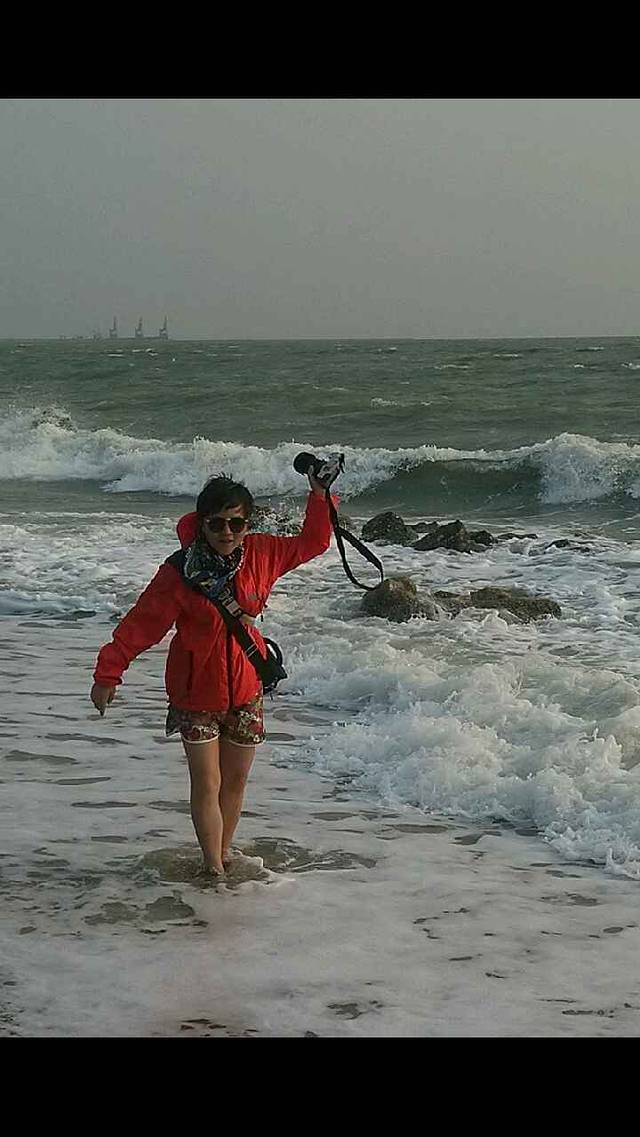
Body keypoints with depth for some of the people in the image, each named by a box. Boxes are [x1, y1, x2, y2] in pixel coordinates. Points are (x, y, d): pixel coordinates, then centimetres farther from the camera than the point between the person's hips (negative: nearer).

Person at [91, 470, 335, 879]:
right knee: (207, 785, -3)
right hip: (196, 690, -4)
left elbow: (312, 543, 8)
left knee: (236, 781, 14)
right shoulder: (180, 570, -18)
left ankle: (224, 853, 32)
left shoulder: (260, 554, -7)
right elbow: (141, 622, -14)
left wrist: (320, 495, -4)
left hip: (245, 688, 4)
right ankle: (214, 869, 8)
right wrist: (108, 673, -13)